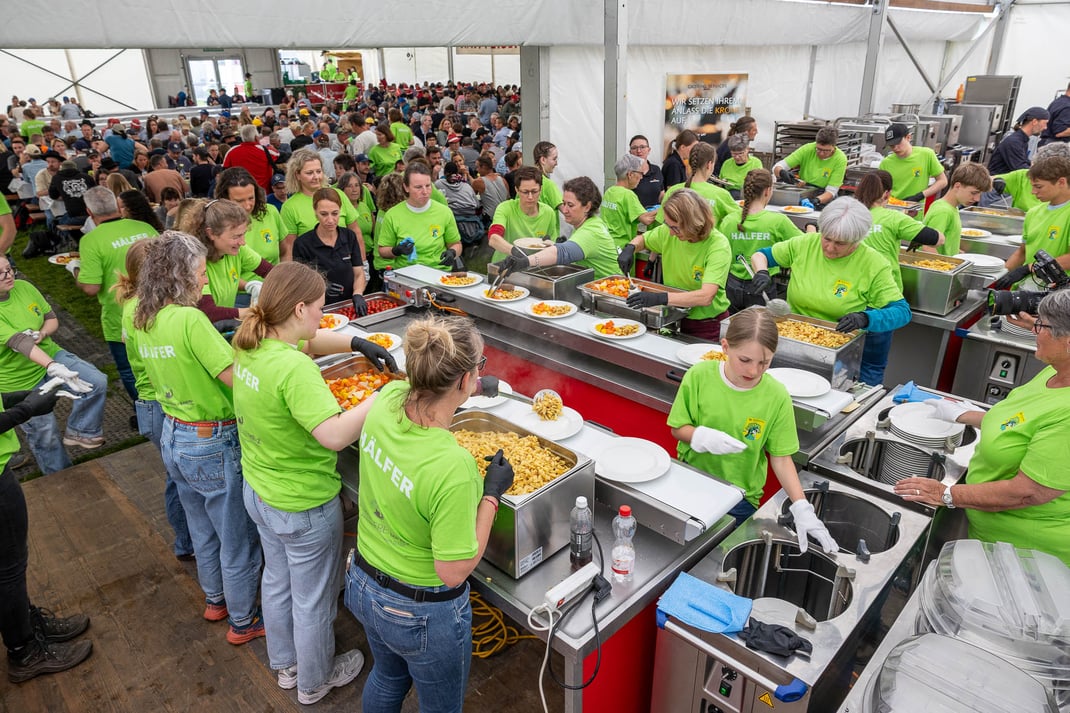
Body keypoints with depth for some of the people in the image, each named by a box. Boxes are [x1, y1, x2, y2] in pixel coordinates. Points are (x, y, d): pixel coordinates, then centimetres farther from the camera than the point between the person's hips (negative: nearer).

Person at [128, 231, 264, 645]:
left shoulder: (140, 322, 1)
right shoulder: (190, 319, -25)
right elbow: (235, 376, -27)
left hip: (172, 437, 8)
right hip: (213, 444, -8)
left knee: (203, 531, 27)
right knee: (238, 539, 11)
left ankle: (215, 599, 46)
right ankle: (243, 622, 27)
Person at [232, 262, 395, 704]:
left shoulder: (249, 344, -6)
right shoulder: (294, 369, -34)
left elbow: (308, 340, 10)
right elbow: (334, 435, -39)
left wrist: (357, 343, -3)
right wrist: (382, 397, -29)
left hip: (258, 490, 9)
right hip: (304, 507, -9)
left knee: (277, 580, 28)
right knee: (313, 600, 16)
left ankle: (285, 665, 52)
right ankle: (313, 683, 41)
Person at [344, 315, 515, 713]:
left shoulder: (387, 400, -20)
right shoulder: (453, 467, -38)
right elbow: (453, 572, -27)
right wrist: (491, 494, -19)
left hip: (364, 584, 6)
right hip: (423, 613, -6)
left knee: (387, 677, 36)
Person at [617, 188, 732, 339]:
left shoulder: (718, 246, -21)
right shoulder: (668, 232, -5)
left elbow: (706, 297, -33)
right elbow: (642, 239, 17)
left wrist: (662, 298, -41)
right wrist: (630, 248, -6)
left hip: (707, 325, -4)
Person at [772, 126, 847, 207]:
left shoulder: (840, 159, -13)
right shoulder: (808, 149, -9)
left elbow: (831, 191, -15)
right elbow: (777, 167, -10)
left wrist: (817, 200, -36)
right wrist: (782, 173, -34)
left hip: (823, 198, -1)